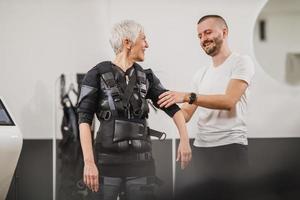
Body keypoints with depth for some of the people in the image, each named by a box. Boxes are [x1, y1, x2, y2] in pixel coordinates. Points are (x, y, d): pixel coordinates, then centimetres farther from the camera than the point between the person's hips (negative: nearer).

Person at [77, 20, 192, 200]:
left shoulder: (145, 77, 10)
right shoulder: (97, 75, -4)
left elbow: (172, 107, 9)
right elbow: (85, 120, -10)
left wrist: (185, 140, -7)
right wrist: (89, 162, -19)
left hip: (140, 161, 4)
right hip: (108, 160, -4)